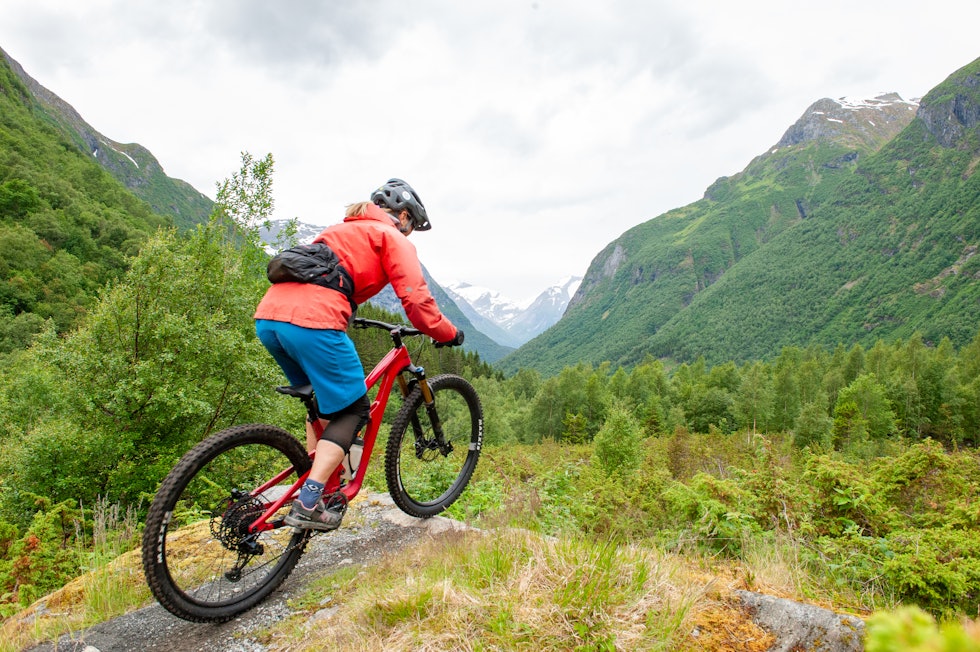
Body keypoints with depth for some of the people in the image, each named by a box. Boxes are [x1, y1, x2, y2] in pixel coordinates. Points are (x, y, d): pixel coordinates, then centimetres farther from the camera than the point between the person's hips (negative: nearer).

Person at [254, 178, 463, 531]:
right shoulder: (393, 239, 10)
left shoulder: (340, 229, 33)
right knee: (352, 410, 5)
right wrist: (449, 334, 12)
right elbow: (416, 301, -1)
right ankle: (309, 505, -2)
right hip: (312, 322, -8)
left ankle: (315, 481, 28)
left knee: (321, 399, 26)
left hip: (268, 316, 9)